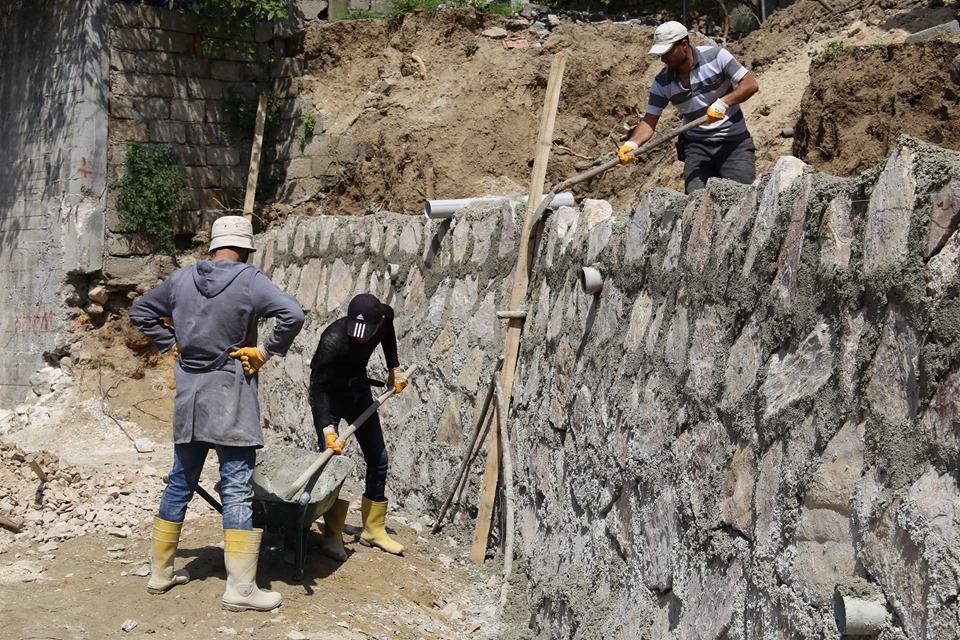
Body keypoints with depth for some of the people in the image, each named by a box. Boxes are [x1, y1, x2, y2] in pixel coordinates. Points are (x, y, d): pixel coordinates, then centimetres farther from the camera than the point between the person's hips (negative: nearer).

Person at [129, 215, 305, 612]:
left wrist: (172, 344, 14)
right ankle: (240, 588, -2)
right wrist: (267, 352, -11)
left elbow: (141, 312, 19)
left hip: (189, 394, 6)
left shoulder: (181, 279, 7)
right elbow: (292, 314, -23)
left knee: (180, 482, 16)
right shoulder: (248, 280, -11)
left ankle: (160, 573, 25)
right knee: (238, 490, -3)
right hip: (230, 398, -6)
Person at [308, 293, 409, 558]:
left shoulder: (385, 316, -21)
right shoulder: (333, 339, -36)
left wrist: (395, 369, 4)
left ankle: (373, 529, 18)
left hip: (359, 388, 6)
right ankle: (332, 536, -4)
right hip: (329, 393, -6)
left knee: (378, 458, 5)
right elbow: (318, 387, -31)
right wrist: (327, 428, -39)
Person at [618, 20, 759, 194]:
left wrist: (723, 103, -23)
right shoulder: (662, 82, 0)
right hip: (696, 146, 3)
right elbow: (649, 120, -2)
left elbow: (750, 84, -8)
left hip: (734, 142, -2)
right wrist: (632, 144, -22)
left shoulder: (716, 56, -7)